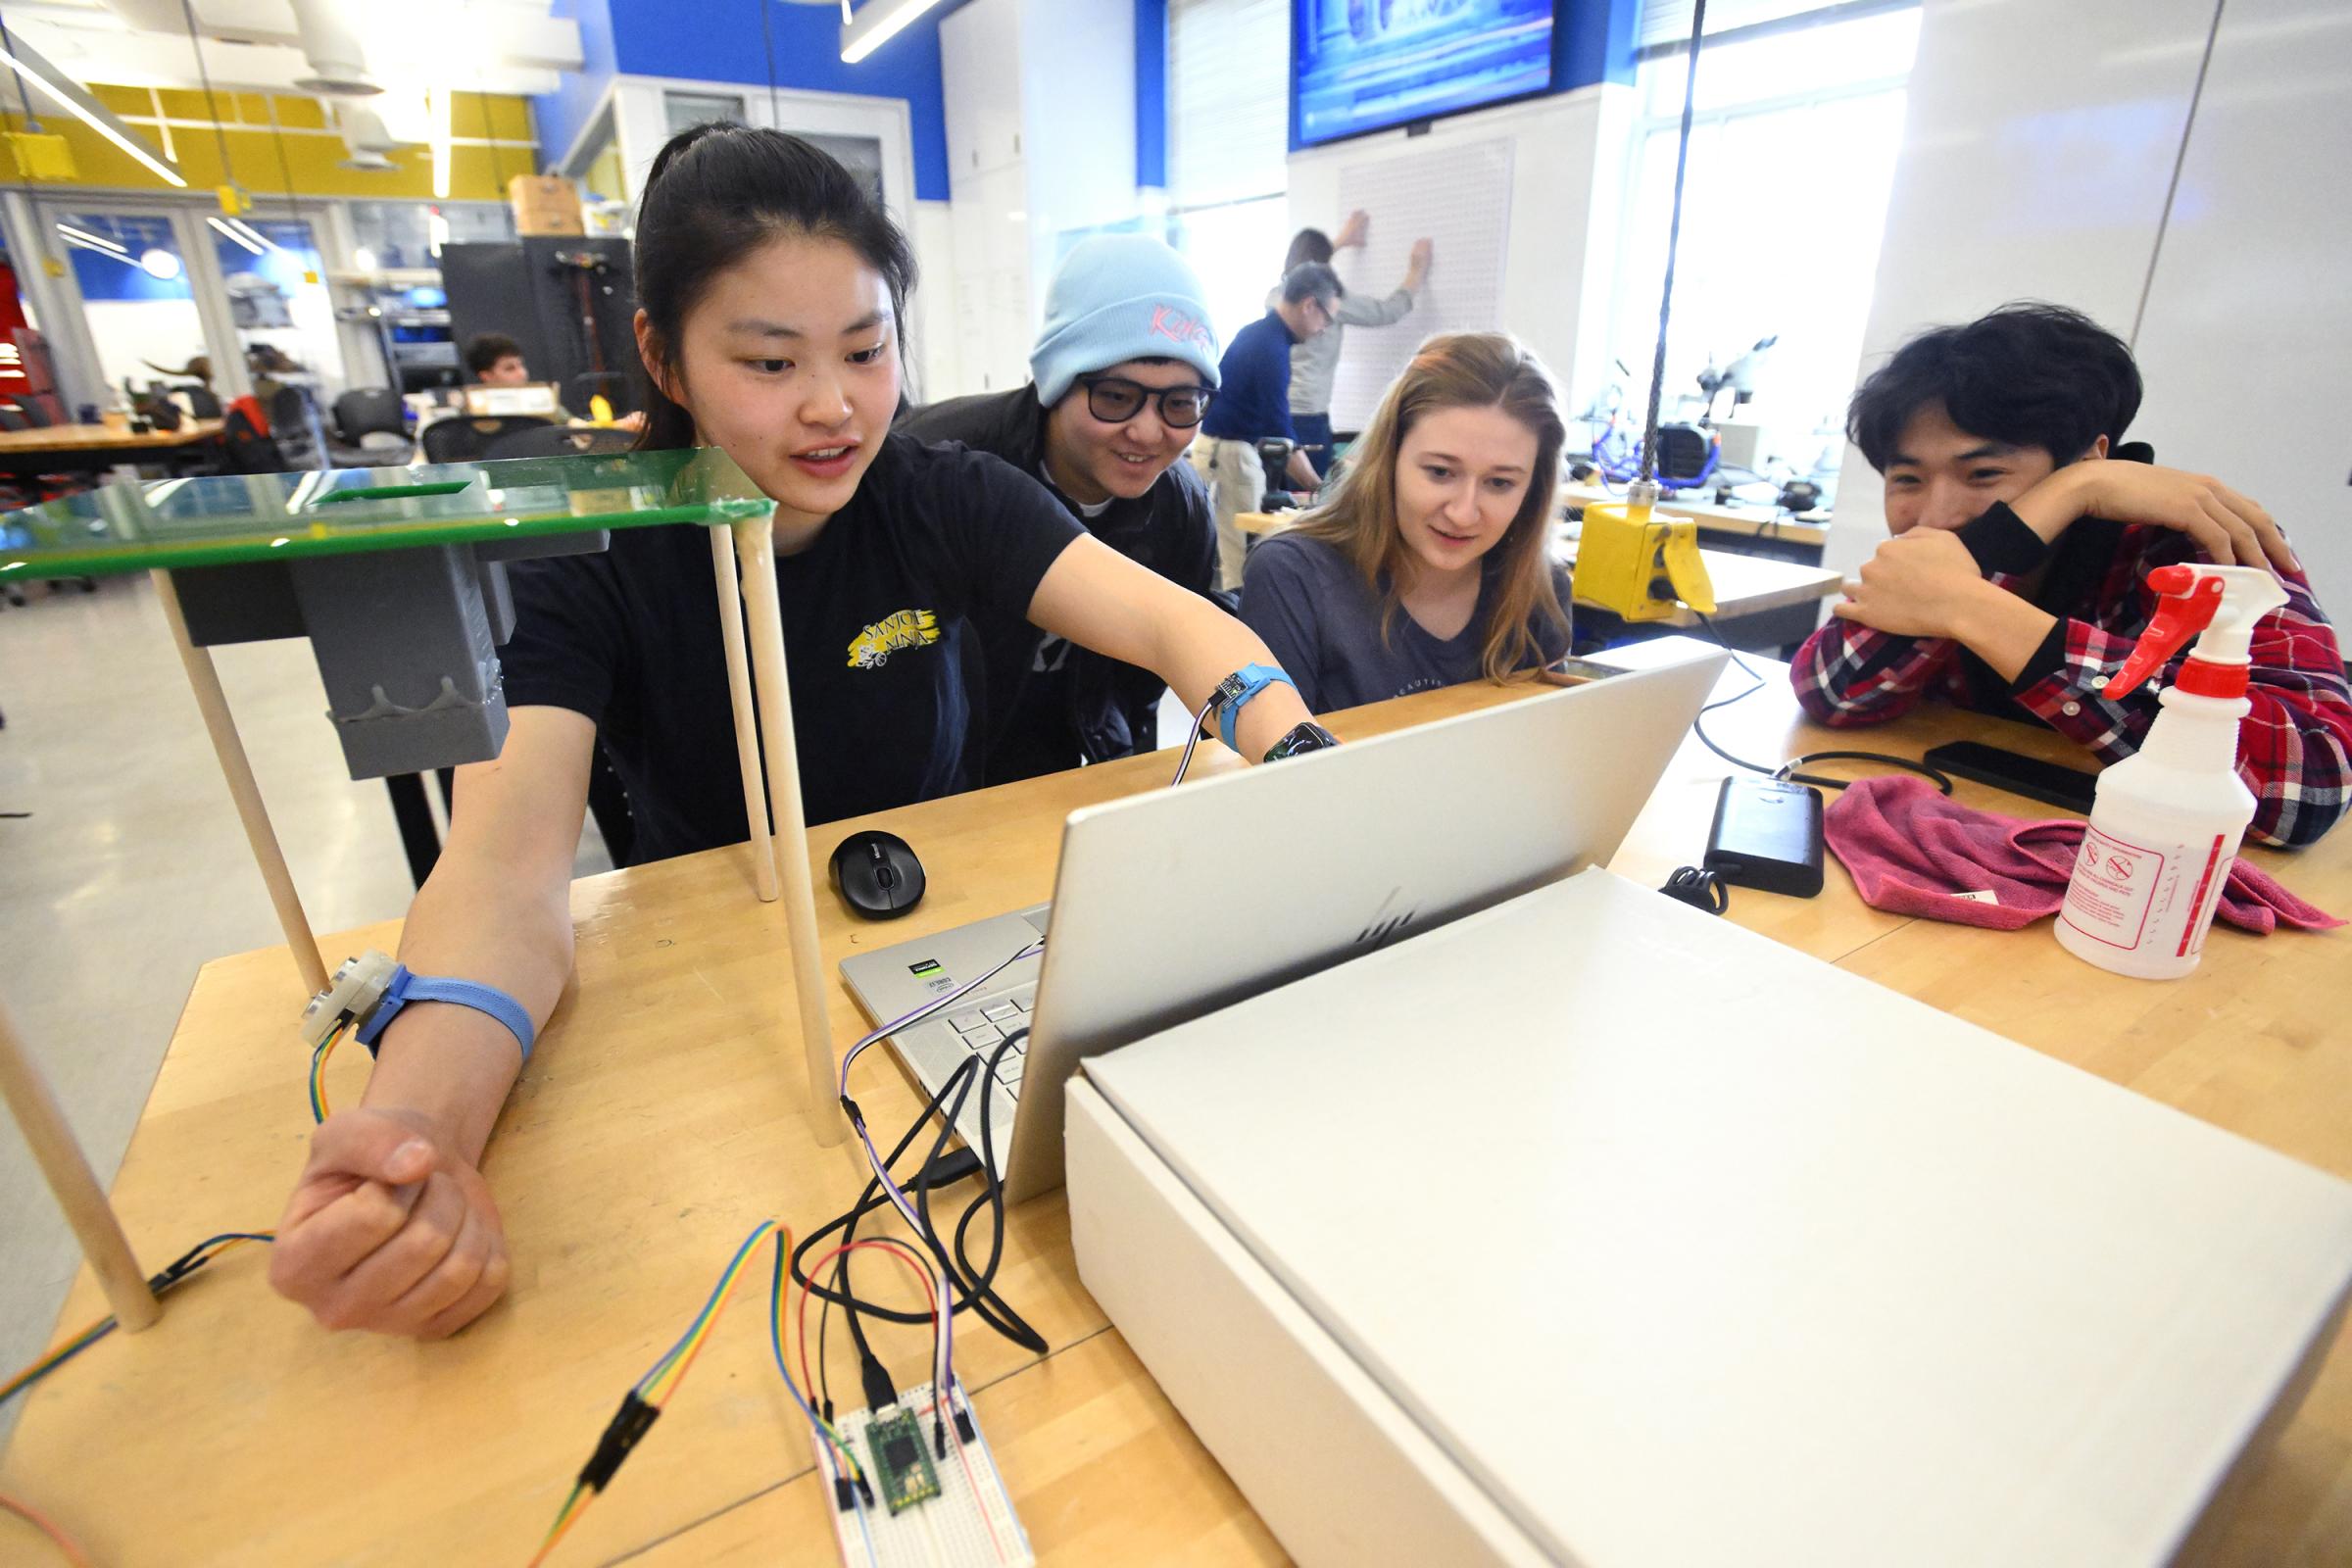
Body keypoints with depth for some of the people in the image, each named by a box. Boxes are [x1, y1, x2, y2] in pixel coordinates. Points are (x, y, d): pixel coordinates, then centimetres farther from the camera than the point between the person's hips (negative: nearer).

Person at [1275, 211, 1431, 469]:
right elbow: (1388, 311, 8)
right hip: (1306, 416, -6)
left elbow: (1303, 262, 36)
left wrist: (1339, 242, 52)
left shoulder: (1276, 295, 12)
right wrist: (1417, 271, 25)